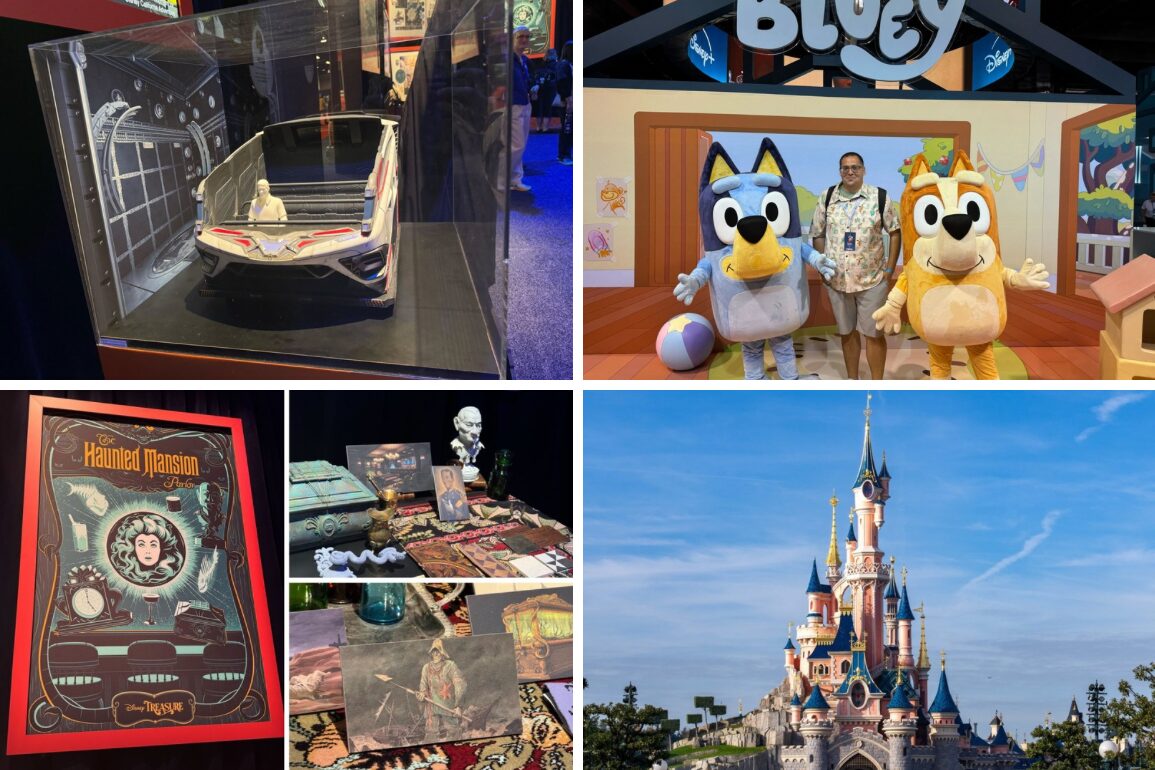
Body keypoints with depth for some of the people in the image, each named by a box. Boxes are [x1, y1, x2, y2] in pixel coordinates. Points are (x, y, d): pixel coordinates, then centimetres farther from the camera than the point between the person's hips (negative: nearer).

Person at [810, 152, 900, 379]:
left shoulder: (880, 197, -6)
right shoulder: (827, 198, 1)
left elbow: (895, 232, 0)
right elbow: (817, 234, 8)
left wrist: (890, 269, -4)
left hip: (872, 278, -3)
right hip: (836, 279, 3)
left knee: (873, 333, 2)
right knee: (847, 331, 15)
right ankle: (852, 381, 29)